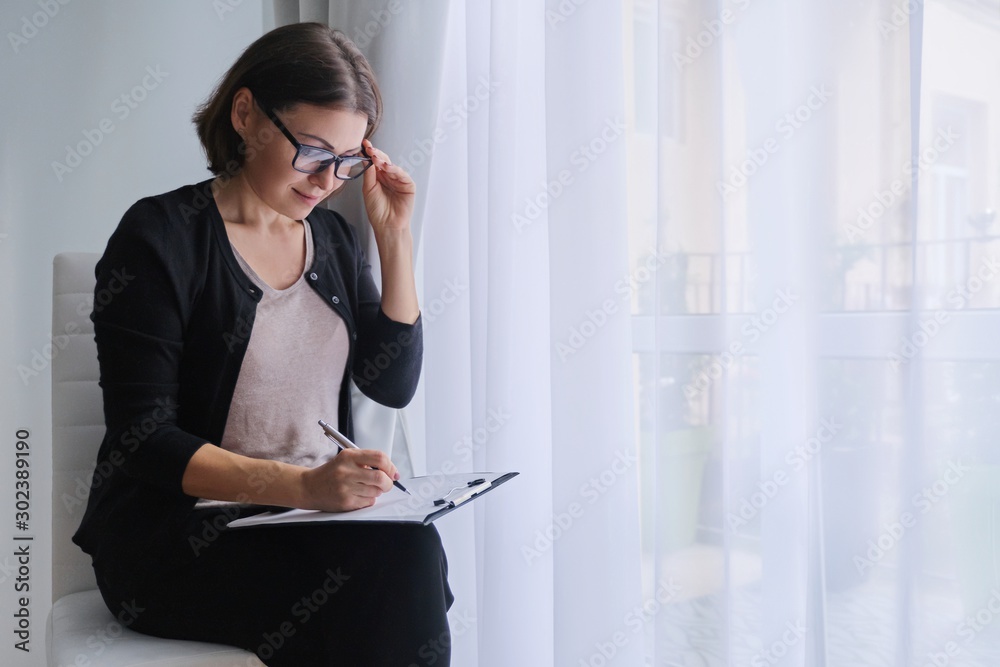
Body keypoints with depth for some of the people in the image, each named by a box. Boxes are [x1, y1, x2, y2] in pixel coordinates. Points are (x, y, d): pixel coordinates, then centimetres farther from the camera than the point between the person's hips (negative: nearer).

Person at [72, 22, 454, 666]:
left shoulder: (333, 237, 11)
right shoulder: (161, 235, -7)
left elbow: (393, 384, 5)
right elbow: (143, 439, -13)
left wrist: (394, 236, 0)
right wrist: (301, 485, -27)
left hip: (320, 519, 5)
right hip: (181, 536, -5)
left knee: (414, 554, -28)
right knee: (399, 567, -29)